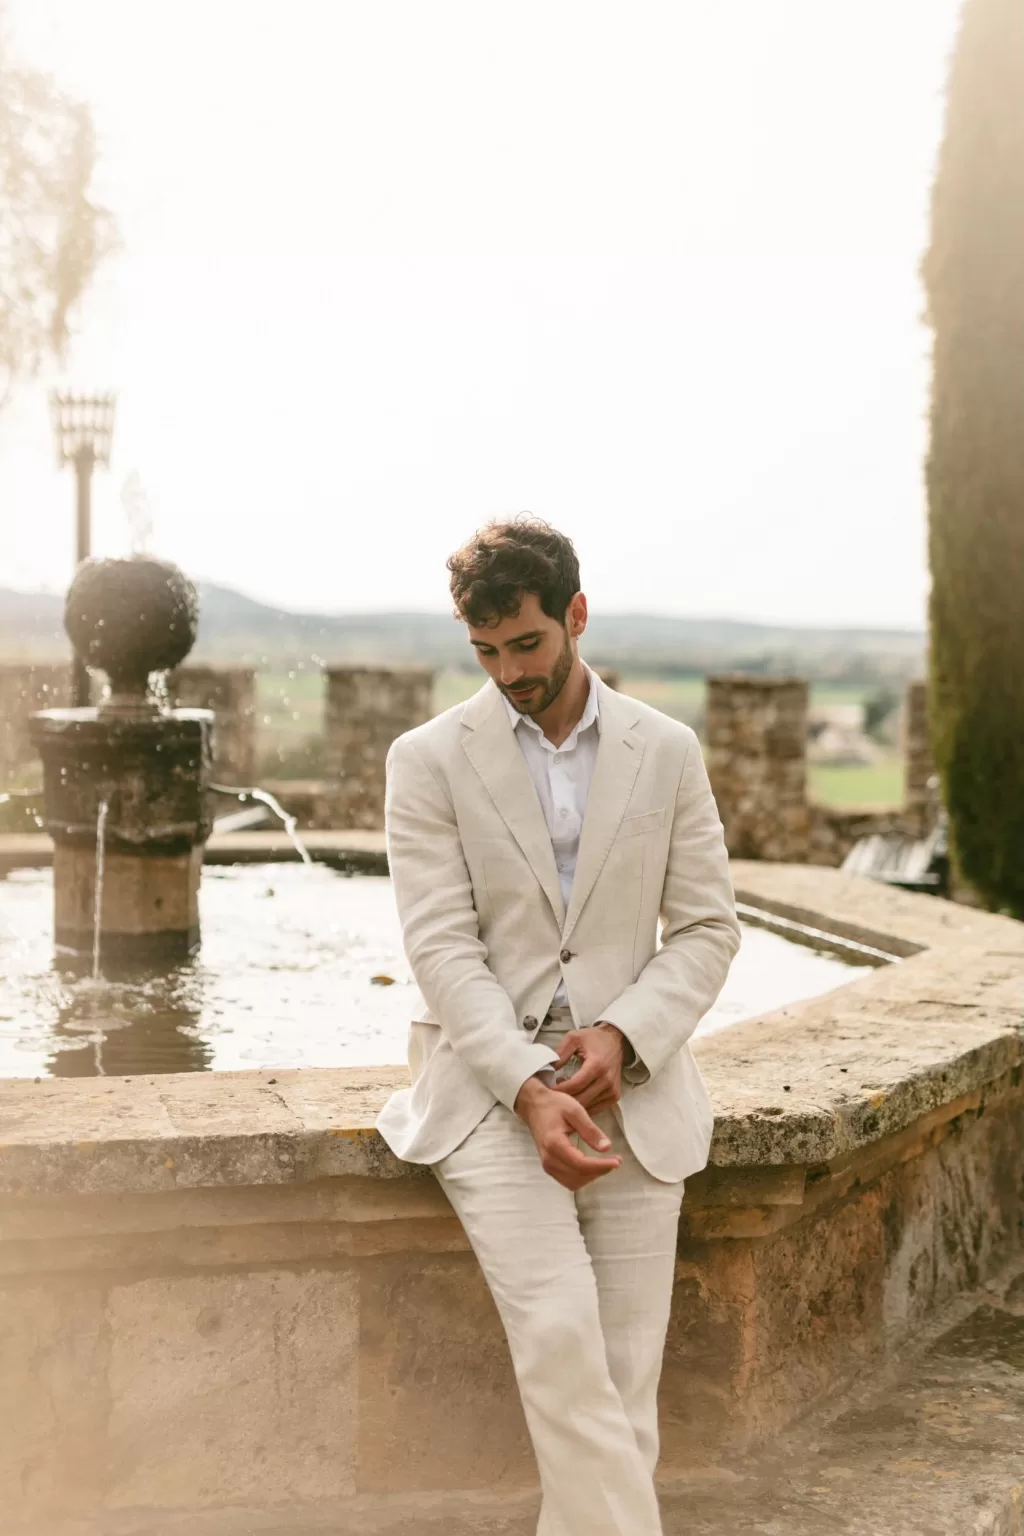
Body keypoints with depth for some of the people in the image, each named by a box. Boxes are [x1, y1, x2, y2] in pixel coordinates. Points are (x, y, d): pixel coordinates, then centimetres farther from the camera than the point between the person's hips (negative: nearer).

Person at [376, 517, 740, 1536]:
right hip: (490, 1086, -2)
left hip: (630, 1083, 2)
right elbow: (442, 947, -6)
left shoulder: (667, 752, 8)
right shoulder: (429, 759, 2)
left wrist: (622, 1035, -11)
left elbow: (706, 930, 8)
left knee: (625, 1379, -3)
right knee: (560, 1334, -21)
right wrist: (530, 1089, -18)